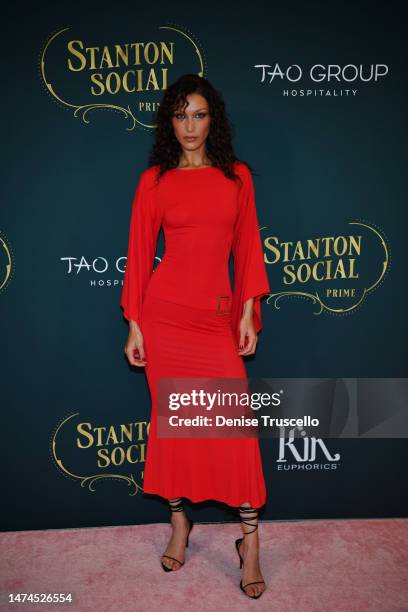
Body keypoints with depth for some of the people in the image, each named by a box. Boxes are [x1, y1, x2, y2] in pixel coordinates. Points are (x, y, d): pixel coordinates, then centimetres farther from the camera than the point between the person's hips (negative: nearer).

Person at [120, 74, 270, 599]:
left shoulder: (237, 176, 8)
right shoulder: (154, 180, 4)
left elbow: (247, 247, 7)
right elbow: (139, 254, 3)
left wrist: (249, 311, -1)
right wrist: (134, 324, -1)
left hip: (217, 313, 1)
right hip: (164, 310, 0)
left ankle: (249, 539, 12)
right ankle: (179, 523, 28)